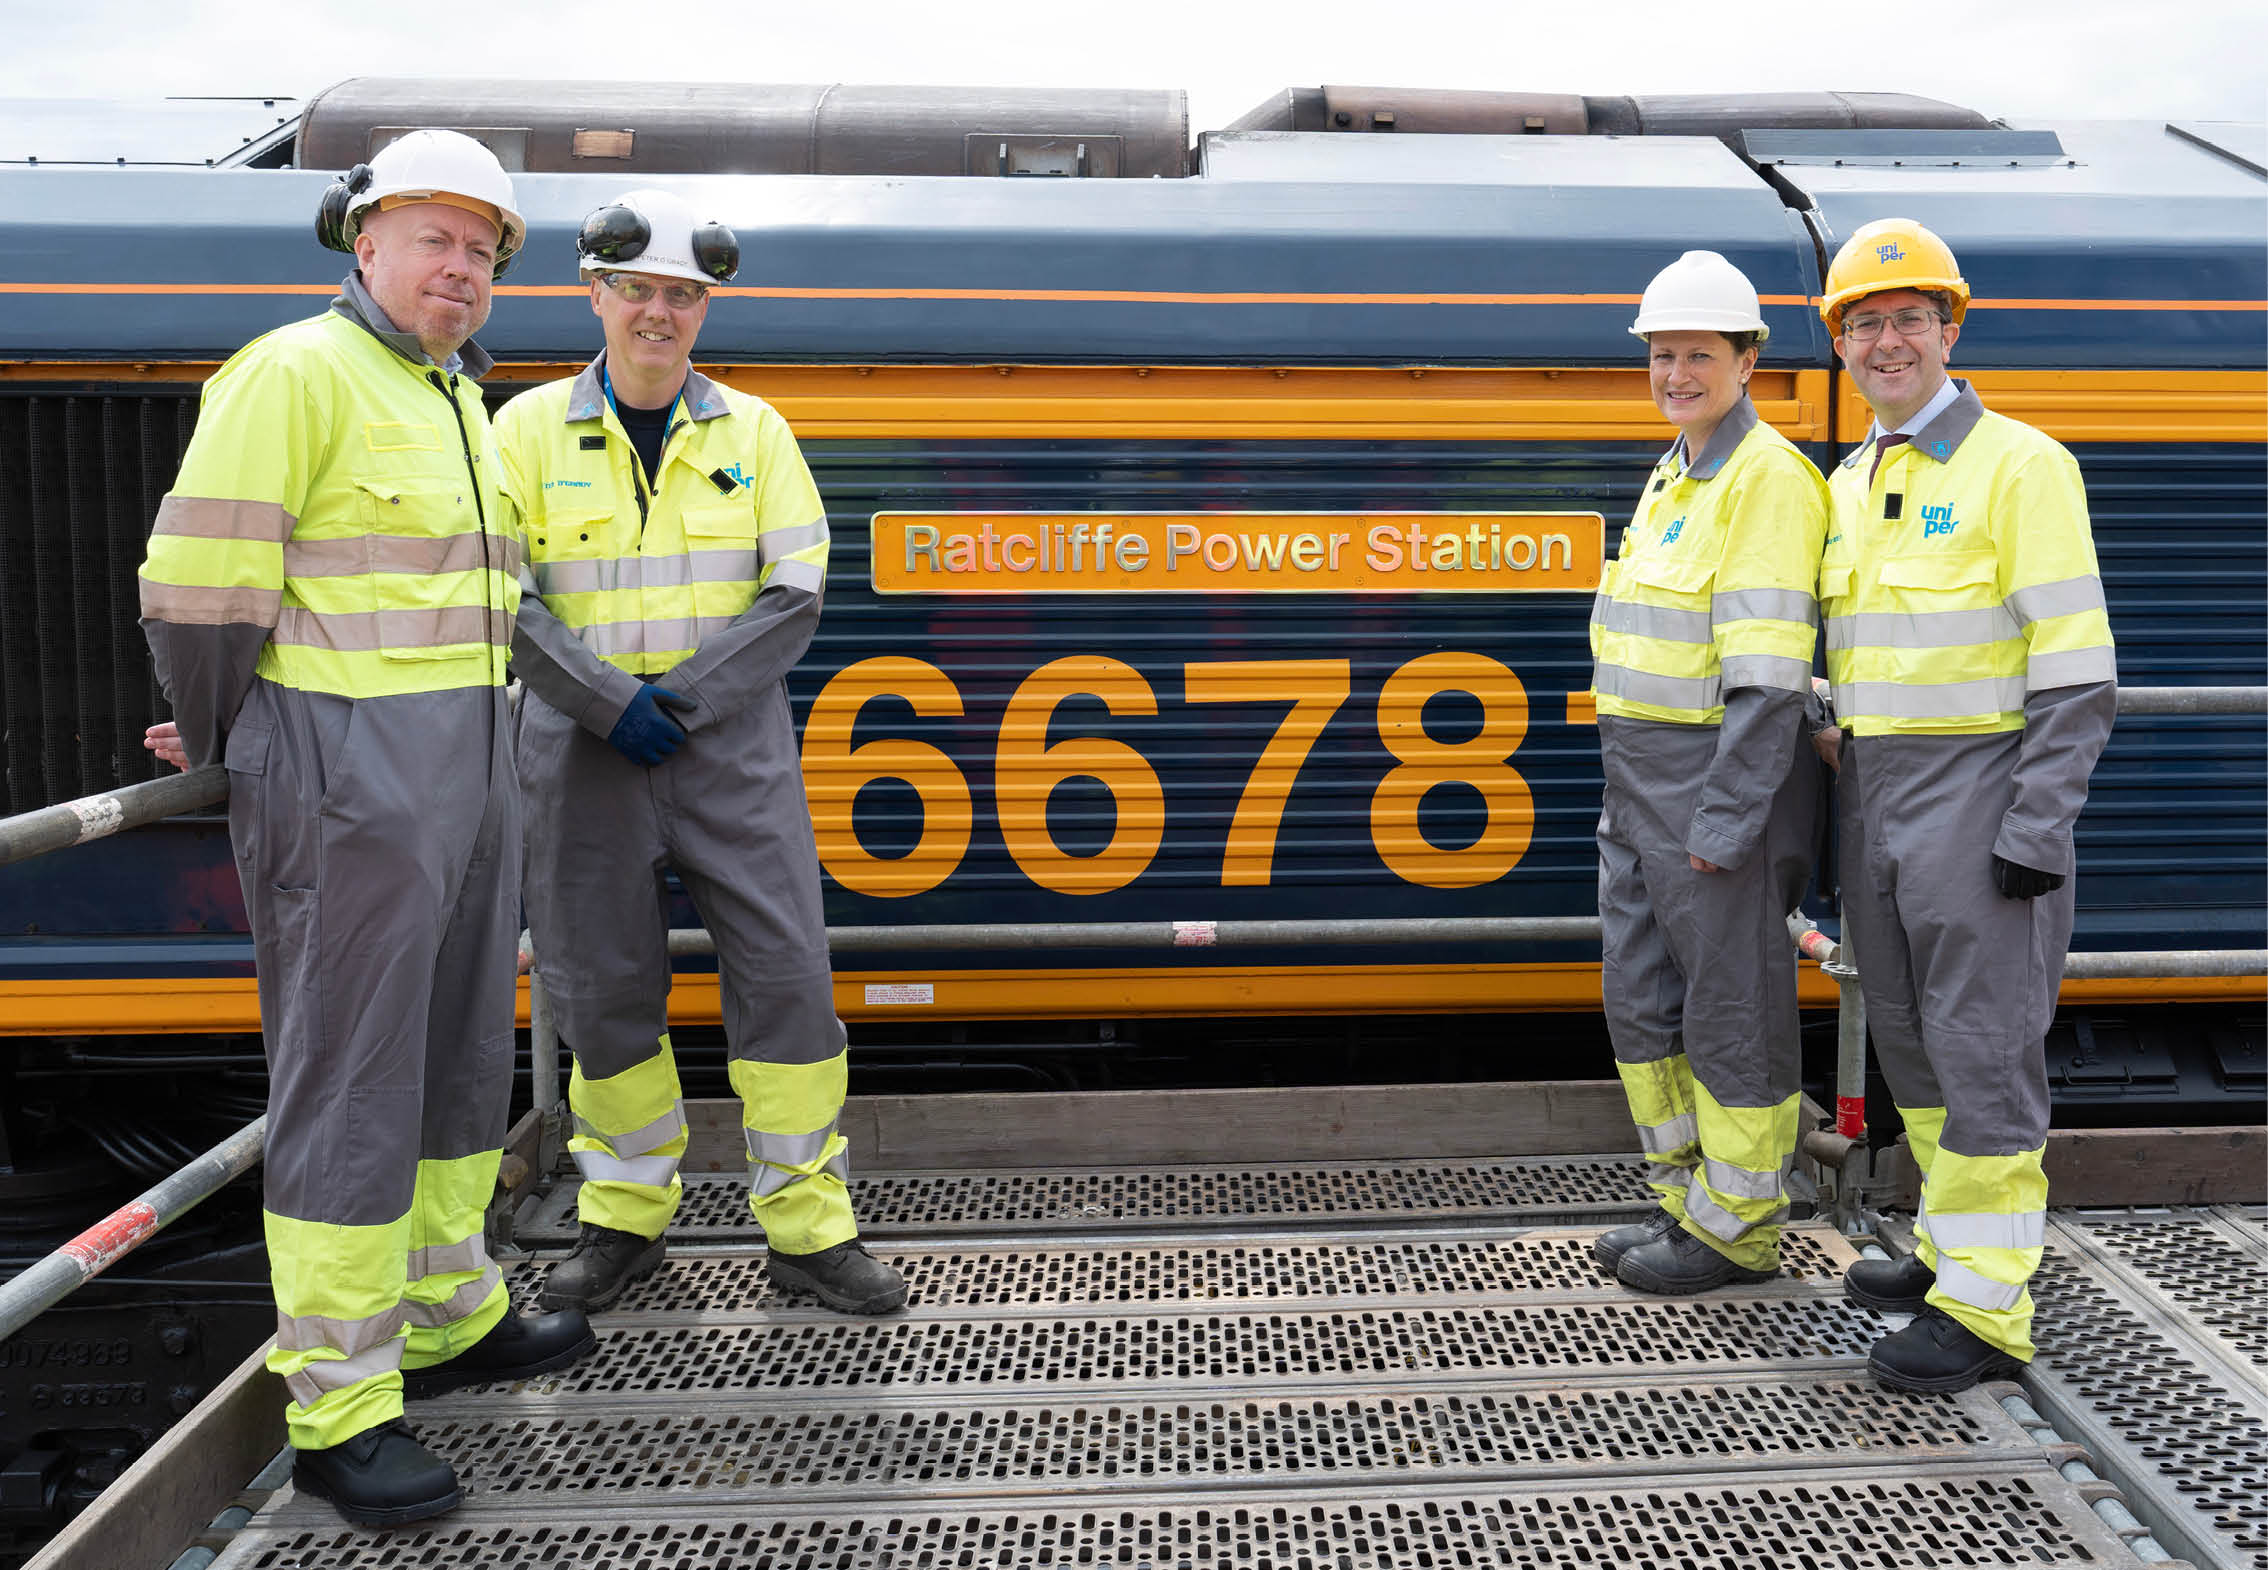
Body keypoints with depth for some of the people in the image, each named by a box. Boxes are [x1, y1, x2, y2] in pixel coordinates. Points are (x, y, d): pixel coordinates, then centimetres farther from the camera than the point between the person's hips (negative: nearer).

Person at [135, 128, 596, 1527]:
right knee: (350, 1082, -4)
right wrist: (217, 743, 2)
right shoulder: (295, 375, -11)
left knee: (463, 1053, 16)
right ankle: (338, 1411, 7)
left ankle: (451, 1319, 32)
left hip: (468, 768, 9)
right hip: (348, 780, -9)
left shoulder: (461, 403, 17)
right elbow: (201, 584, -13)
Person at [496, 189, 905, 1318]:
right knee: (602, 985, 7)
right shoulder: (530, 429, 3)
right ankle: (625, 1219, 24)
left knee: (785, 970, -3)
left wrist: (686, 696, -12)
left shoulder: (752, 431, 5)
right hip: (584, 746, 0)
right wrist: (610, 701, -15)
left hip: (731, 739, 0)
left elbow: (793, 593, -2)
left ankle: (808, 1228, 9)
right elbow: (505, 596, -4)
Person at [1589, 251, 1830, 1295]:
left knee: (1733, 1010, 2)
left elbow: (1768, 672, -20)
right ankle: (1685, 1200, 29)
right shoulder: (1671, 477, 17)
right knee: (1641, 1000, 15)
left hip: (1724, 777, -9)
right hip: (1641, 778, 10)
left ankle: (1737, 1230, 15)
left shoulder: (1767, 477, -13)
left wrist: (1727, 818, -23)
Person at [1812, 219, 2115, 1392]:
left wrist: (2037, 831, -19)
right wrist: (1830, 795, 12)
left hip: (1980, 787, -8)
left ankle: (1986, 1307, 3)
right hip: (1873, 790, 8)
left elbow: (2077, 669, -13)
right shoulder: (1848, 485, 13)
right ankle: (1953, 1246, 28)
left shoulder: (2016, 463, -9)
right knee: (1908, 1034, 14)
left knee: (1981, 1042, -5)